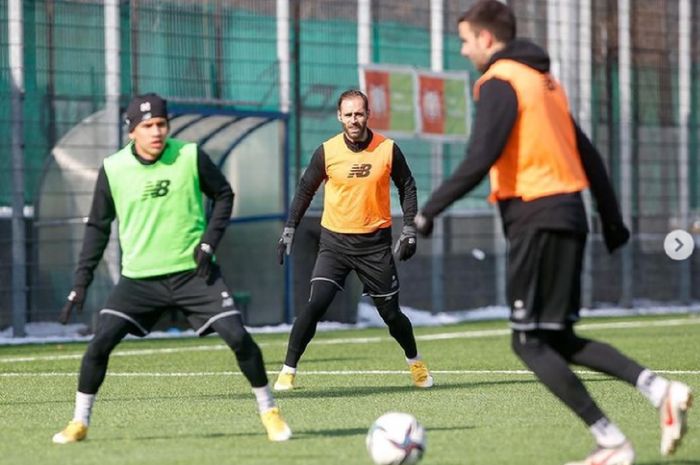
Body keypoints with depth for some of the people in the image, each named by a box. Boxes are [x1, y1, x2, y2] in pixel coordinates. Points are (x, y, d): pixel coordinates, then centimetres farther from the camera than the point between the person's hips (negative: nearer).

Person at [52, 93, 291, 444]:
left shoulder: (190, 157, -7)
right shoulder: (113, 169, -5)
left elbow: (224, 195, 7)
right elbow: (98, 227, 5)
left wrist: (208, 243, -5)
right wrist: (81, 283, 2)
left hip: (193, 271, -1)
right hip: (139, 278, 1)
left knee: (238, 337, -9)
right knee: (99, 343, -12)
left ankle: (269, 412, 10)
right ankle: (79, 422, 5)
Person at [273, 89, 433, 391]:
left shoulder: (388, 149, -5)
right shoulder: (327, 152, -6)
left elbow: (407, 187, 8)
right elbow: (305, 190, 6)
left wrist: (409, 229, 1)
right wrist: (289, 230, 2)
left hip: (376, 242, 1)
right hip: (335, 241, 0)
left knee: (391, 312, 6)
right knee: (315, 305, -16)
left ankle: (415, 363, 32)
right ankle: (288, 371, -8)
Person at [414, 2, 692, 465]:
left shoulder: (500, 82, -8)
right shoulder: (544, 81, 19)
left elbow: (479, 161, -19)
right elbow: (589, 155, 21)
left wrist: (430, 210, -15)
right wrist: (612, 218, 24)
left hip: (536, 218, -9)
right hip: (568, 214, 9)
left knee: (529, 342, -3)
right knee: (559, 340, 14)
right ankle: (659, 388, -3)